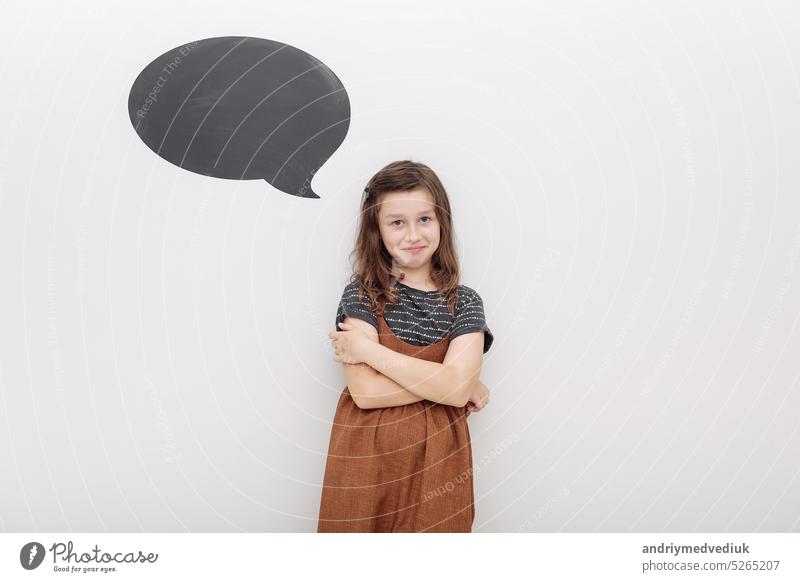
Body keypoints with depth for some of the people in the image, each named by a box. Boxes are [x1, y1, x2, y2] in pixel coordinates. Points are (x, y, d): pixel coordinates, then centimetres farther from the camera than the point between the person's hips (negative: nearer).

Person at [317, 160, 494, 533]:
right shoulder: (361, 294, -5)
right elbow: (365, 391, -16)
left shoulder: (465, 302, -1)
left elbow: (458, 387, -17)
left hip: (436, 462, 1)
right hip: (367, 459, -1)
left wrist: (367, 349, -15)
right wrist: (440, 381, -13)